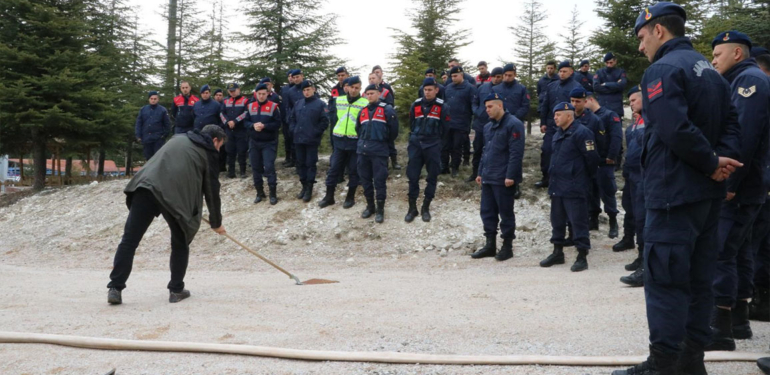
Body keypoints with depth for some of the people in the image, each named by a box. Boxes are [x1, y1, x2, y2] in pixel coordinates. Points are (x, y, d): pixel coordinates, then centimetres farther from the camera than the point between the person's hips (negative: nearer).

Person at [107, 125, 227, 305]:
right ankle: (176, 290, 18)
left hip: (146, 187, 4)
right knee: (180, 243, 16)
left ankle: (115, 288, 0)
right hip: (175, 196, -3)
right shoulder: (208, 153, 16)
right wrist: (216, 222, 26)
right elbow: (212, 190, 15)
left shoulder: (178, 139, 30)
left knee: (130, 240, 3)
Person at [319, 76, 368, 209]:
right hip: (339, 140, 3)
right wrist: (337, 126, 14)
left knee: (354, 170, 6)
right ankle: (329, 196, 16)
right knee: (334, 168, 6)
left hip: (356, 142, -3)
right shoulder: (338, 100, 6)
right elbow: (332, 115, 22)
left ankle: (351, 197, 18)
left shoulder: (365, 103, -7)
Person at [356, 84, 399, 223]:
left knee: (379, 180, -3)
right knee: (365, 179, 10)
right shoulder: (363, 111, 14)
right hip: (363, 150, 6)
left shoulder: (387, 110, -4)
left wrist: (385, 142, 7)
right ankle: (370, 206, 24)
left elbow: (394, 130, -3)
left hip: (379, 151, -6)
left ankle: (380, 209, 7)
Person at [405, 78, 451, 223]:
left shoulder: (442, 107, -5)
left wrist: (434, 140, 11)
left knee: (432, 177, 4)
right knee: (412, 176, 0)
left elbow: (445, 129, 2)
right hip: (415, 145, 2)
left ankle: (426, 208, 17)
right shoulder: (416, 105, 3)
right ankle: (412, 208, 11)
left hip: (433, 146, -2)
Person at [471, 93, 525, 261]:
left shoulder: (513, 124, -11)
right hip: (487, 178, 8)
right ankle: (490, 245, 21)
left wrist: (510, 176, -21)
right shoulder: (488, 127, 16)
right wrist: (480, 172, 18)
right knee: (487, 211, 11)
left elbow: (516, 153, -17)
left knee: (505, 213, 2)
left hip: (503, 179, -8)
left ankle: (507, 246, 13)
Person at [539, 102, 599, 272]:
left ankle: (582, 257, 2)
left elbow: (592, 158, -13)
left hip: (574, 188, -9)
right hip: (557, 186, 9)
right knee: (557, 220, 15)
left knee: (578, 221, -4)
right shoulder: (558, 135, 16)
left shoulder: (581, 133, -13)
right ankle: (558, 253, 27)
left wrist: (586, 178, -1)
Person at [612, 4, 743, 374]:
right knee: (697, 277, 13)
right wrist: (724, 159, -5)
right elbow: (731, 125, 12)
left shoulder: (662, 70, -13)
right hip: (709, 193, 9)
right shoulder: (710, 71, 17)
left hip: (673, 193, -9)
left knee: (665, 279, -4)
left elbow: (676, 130, -25)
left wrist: (713, 163, -13)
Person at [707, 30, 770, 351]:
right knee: (738, 251, 15)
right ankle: (739, 319, 24)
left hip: (738, 189, -11)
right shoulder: (740, 82, 20)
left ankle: (720, 329, -5)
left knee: (719, 254, -9)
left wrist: (729, 183, -23)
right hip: (743, 187, 11)